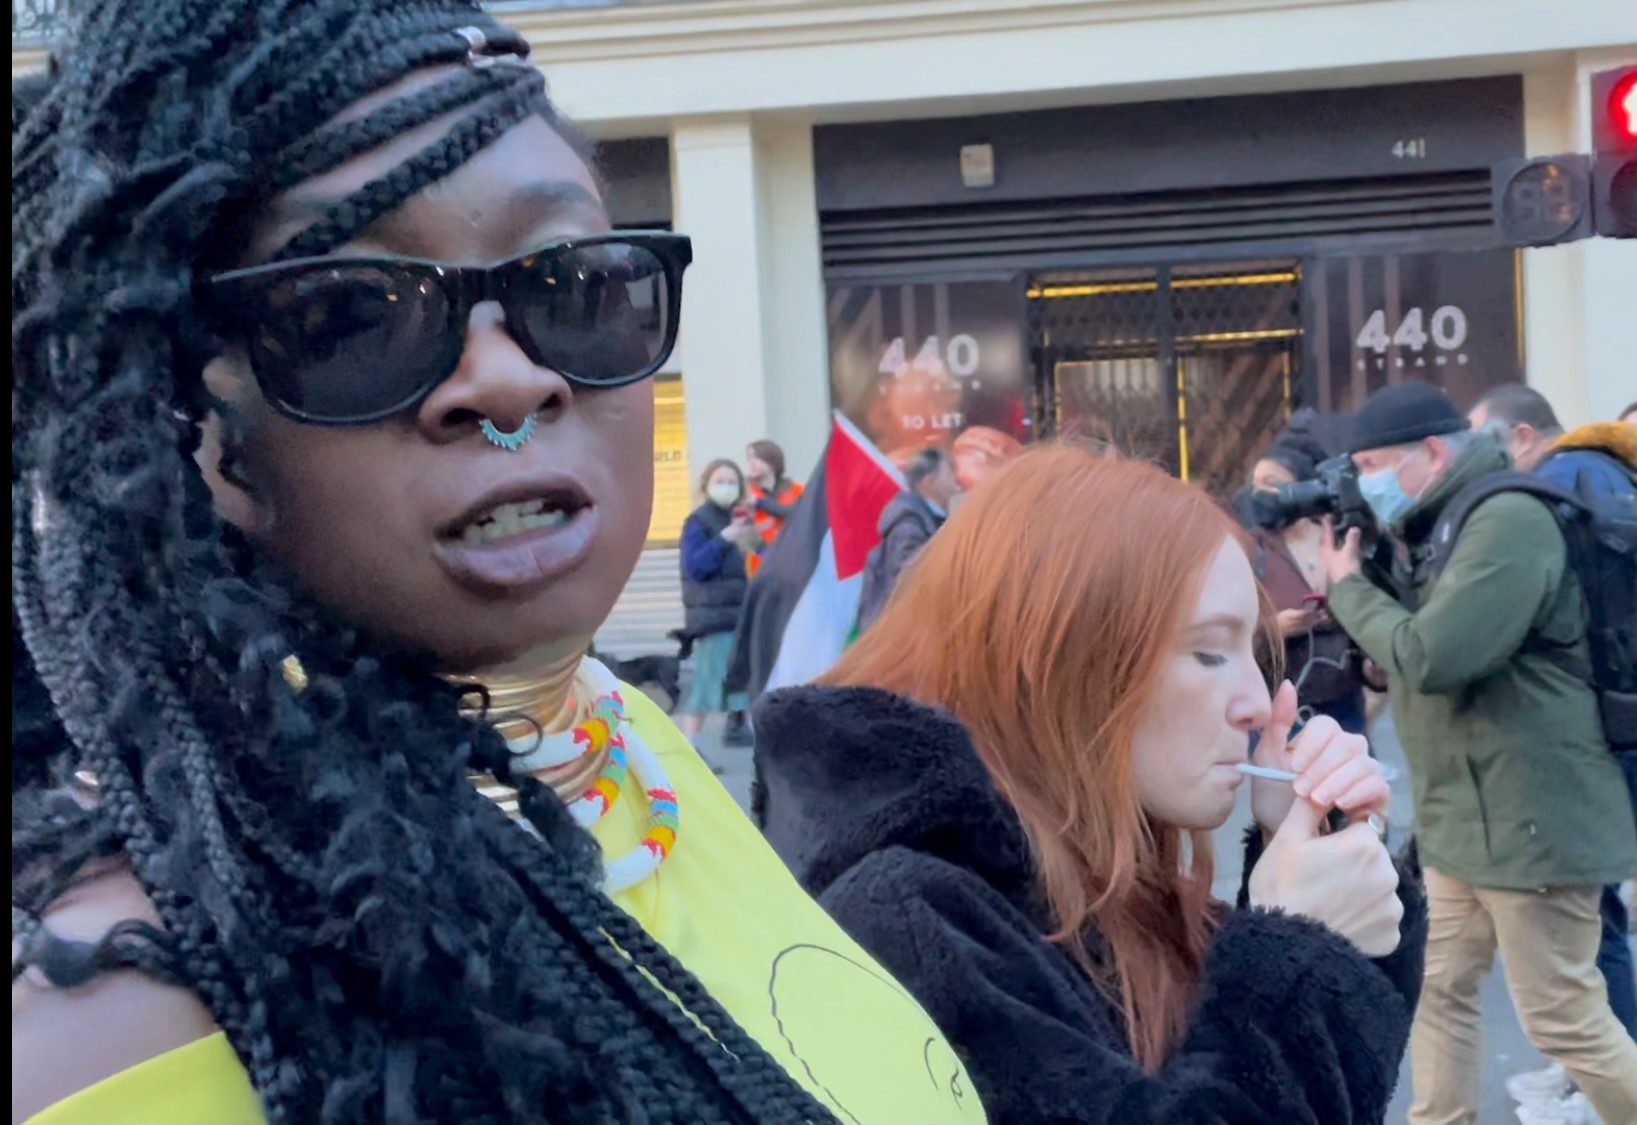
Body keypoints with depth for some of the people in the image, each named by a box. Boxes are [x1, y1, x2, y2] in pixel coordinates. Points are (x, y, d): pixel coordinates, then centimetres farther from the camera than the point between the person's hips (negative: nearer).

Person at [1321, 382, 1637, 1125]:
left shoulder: (1507, 521, -19)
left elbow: (1428, 657, -26)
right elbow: (1398, 658, 17)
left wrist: (1347, 585, -11)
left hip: (1527, 822, -10)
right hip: (1461, 819, 10)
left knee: (1564, 1019, -1)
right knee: (1438, 990, 15)